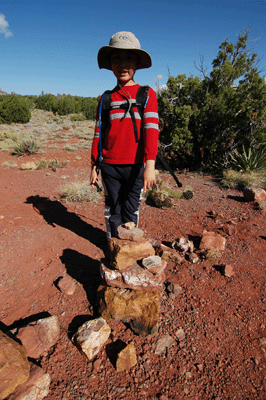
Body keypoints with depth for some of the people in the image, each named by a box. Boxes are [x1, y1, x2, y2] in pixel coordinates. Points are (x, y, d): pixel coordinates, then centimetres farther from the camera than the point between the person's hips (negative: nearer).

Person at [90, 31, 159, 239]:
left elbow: (151, 129, -11)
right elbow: (99, 134, 12)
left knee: (131, 210, 10)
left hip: (135, 166, -2)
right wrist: (94, 166, 11)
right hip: (109, 166, 2)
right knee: (113, 209, 11)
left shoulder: (147, 94, 2)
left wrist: (150, 164, -23)